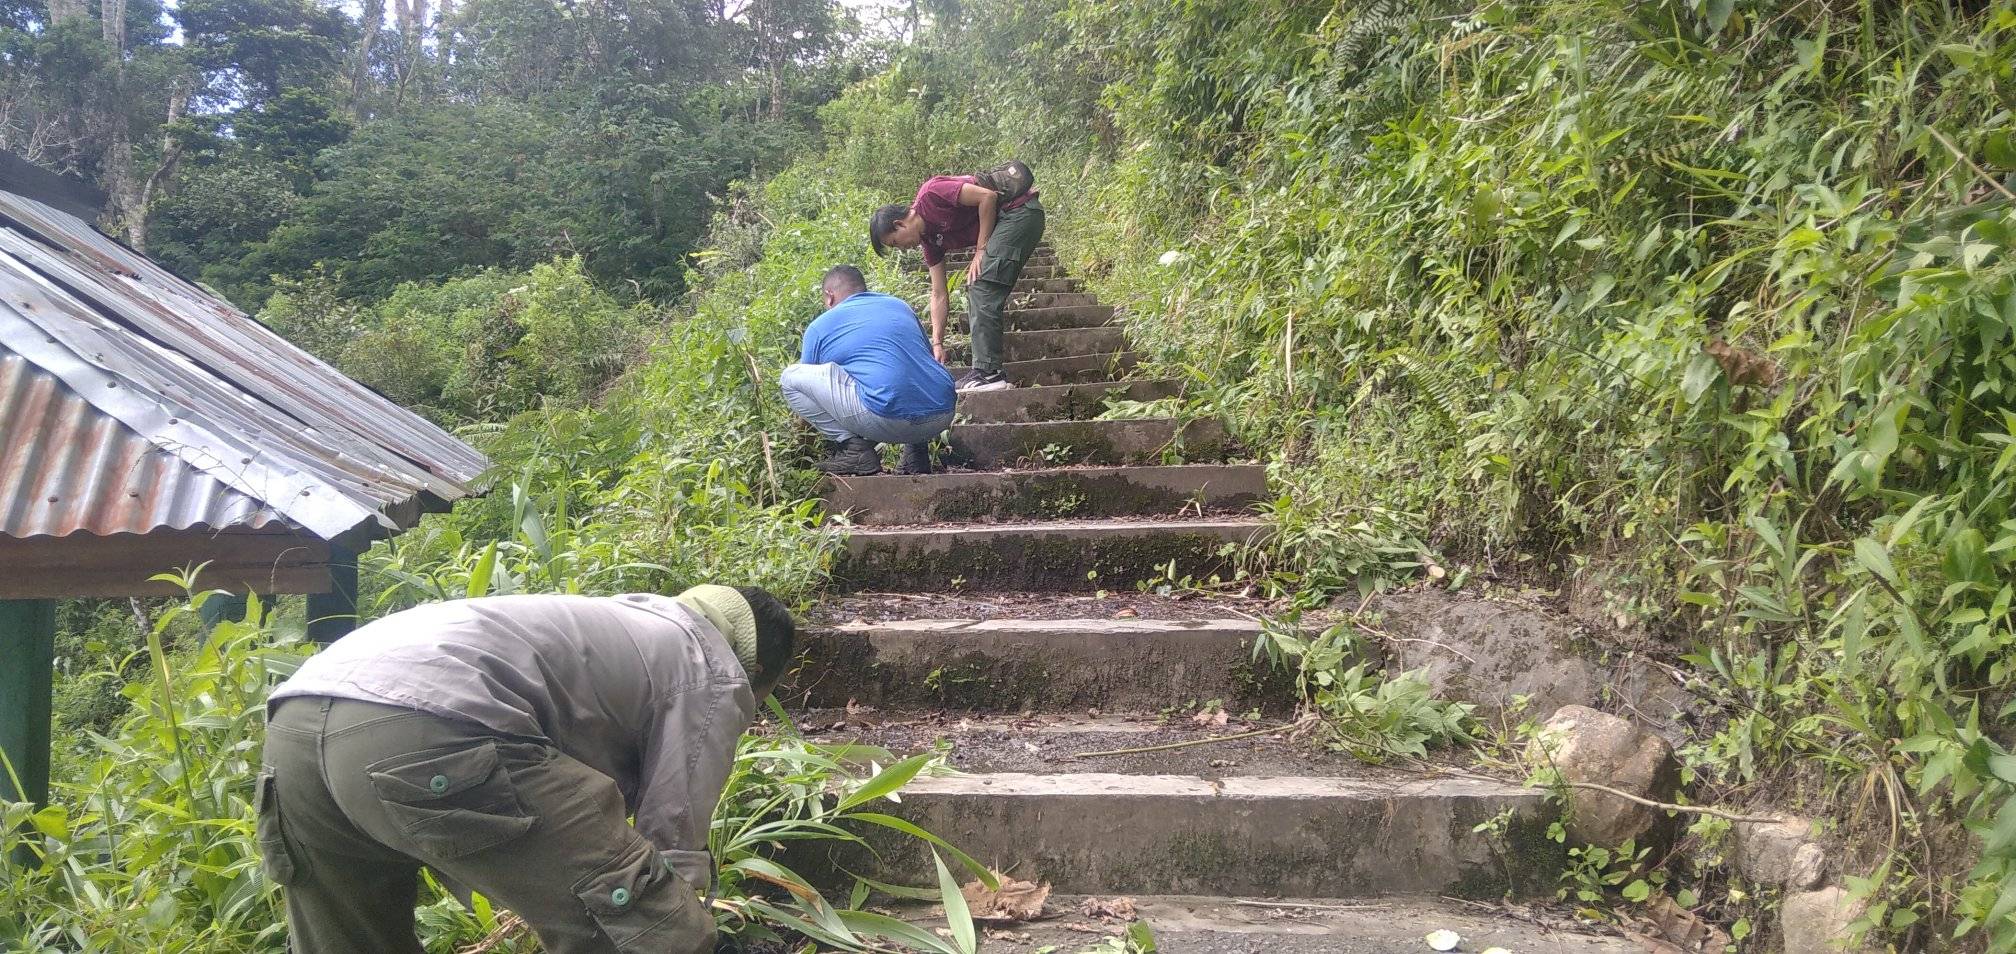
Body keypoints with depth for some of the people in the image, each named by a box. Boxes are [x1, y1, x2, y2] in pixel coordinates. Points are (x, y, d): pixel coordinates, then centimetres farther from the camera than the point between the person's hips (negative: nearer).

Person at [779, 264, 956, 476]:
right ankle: (917, 449, 20)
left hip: (885, 420, -6)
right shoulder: (901, 306, 26)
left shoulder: (819, 326, 15)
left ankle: (854, 449, 0)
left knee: (790, 377, 7)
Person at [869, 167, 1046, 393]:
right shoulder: (929, 239, 11)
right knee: (977, 292, 9)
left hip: (1020, 211, -10)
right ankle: (984, 371, 9)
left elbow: (988, 196, -19)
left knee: (982, 288, -15)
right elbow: (939, 295, 13)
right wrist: (937, 343, 9)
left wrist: (981, 249, -13)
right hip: (1003, 222, 10)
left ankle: (988, 373, -16)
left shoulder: (929, 195, -14)